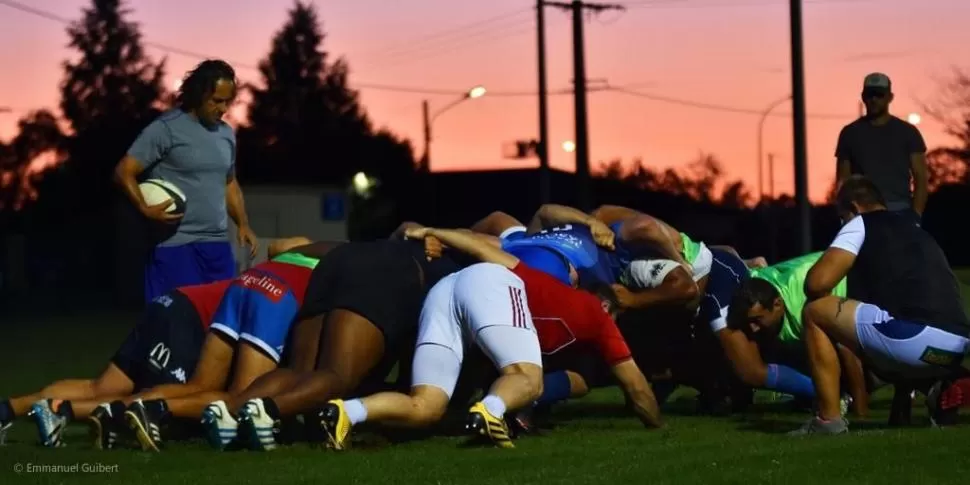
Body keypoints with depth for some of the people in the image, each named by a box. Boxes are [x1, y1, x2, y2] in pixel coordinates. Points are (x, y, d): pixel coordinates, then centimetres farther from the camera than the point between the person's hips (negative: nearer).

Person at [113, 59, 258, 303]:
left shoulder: (226, 133, 13)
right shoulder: (166, 129, -8)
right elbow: (123, 172, -10)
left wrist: (243, 224, 10)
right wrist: (146, 209, -24)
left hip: (218, 246, 7)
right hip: (175, 245, -6)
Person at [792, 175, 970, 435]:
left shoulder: (861, 224, 12)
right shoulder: (917, 232, 33)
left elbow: (818, 282, 0)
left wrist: (820, 298, 24)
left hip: (914, 337, -8)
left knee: (815, 312, 10)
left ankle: (829, 419, 4)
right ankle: (943, 386, 10)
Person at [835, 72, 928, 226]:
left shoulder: (907, 132, 8)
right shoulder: (850, 133, 11)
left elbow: (921, 178, 5)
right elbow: (843, 180, 11)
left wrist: (916, 215, -7)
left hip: (901, 213, 0)